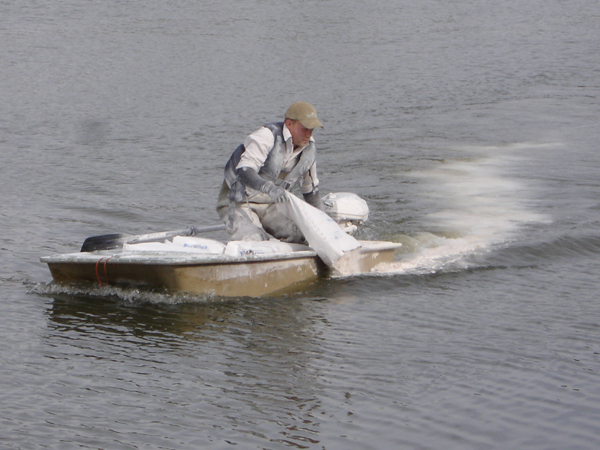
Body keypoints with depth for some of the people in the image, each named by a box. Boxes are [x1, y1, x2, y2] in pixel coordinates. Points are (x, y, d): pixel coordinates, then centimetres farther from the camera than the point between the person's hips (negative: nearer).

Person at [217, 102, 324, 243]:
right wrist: (269, 187, -52)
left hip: (271, 205, 6)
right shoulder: (267, 136, -22)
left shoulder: (309, 147, 2)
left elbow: (311, 189, 16)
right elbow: (244, 171, -34)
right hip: (240, 203, -6)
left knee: (301, 236, -17)